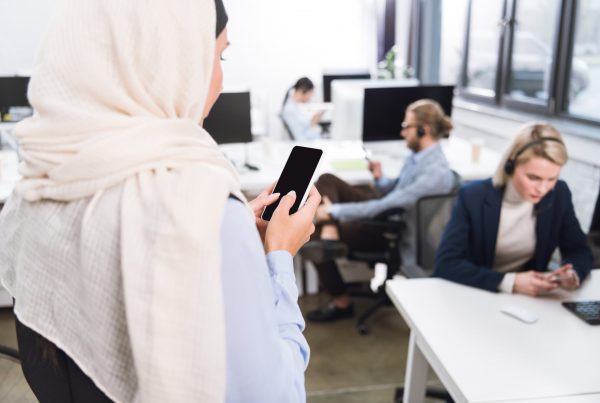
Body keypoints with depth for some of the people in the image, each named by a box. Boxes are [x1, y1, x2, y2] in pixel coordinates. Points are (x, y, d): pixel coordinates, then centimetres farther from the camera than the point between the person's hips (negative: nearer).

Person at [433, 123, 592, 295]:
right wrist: (509, 282, -30)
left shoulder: (559, 195, -6)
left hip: (527, 297, 3)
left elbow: (580, 251, 4)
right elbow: (446, 264, -22)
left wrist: (573, 274, -19)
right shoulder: (473, 197, -17)